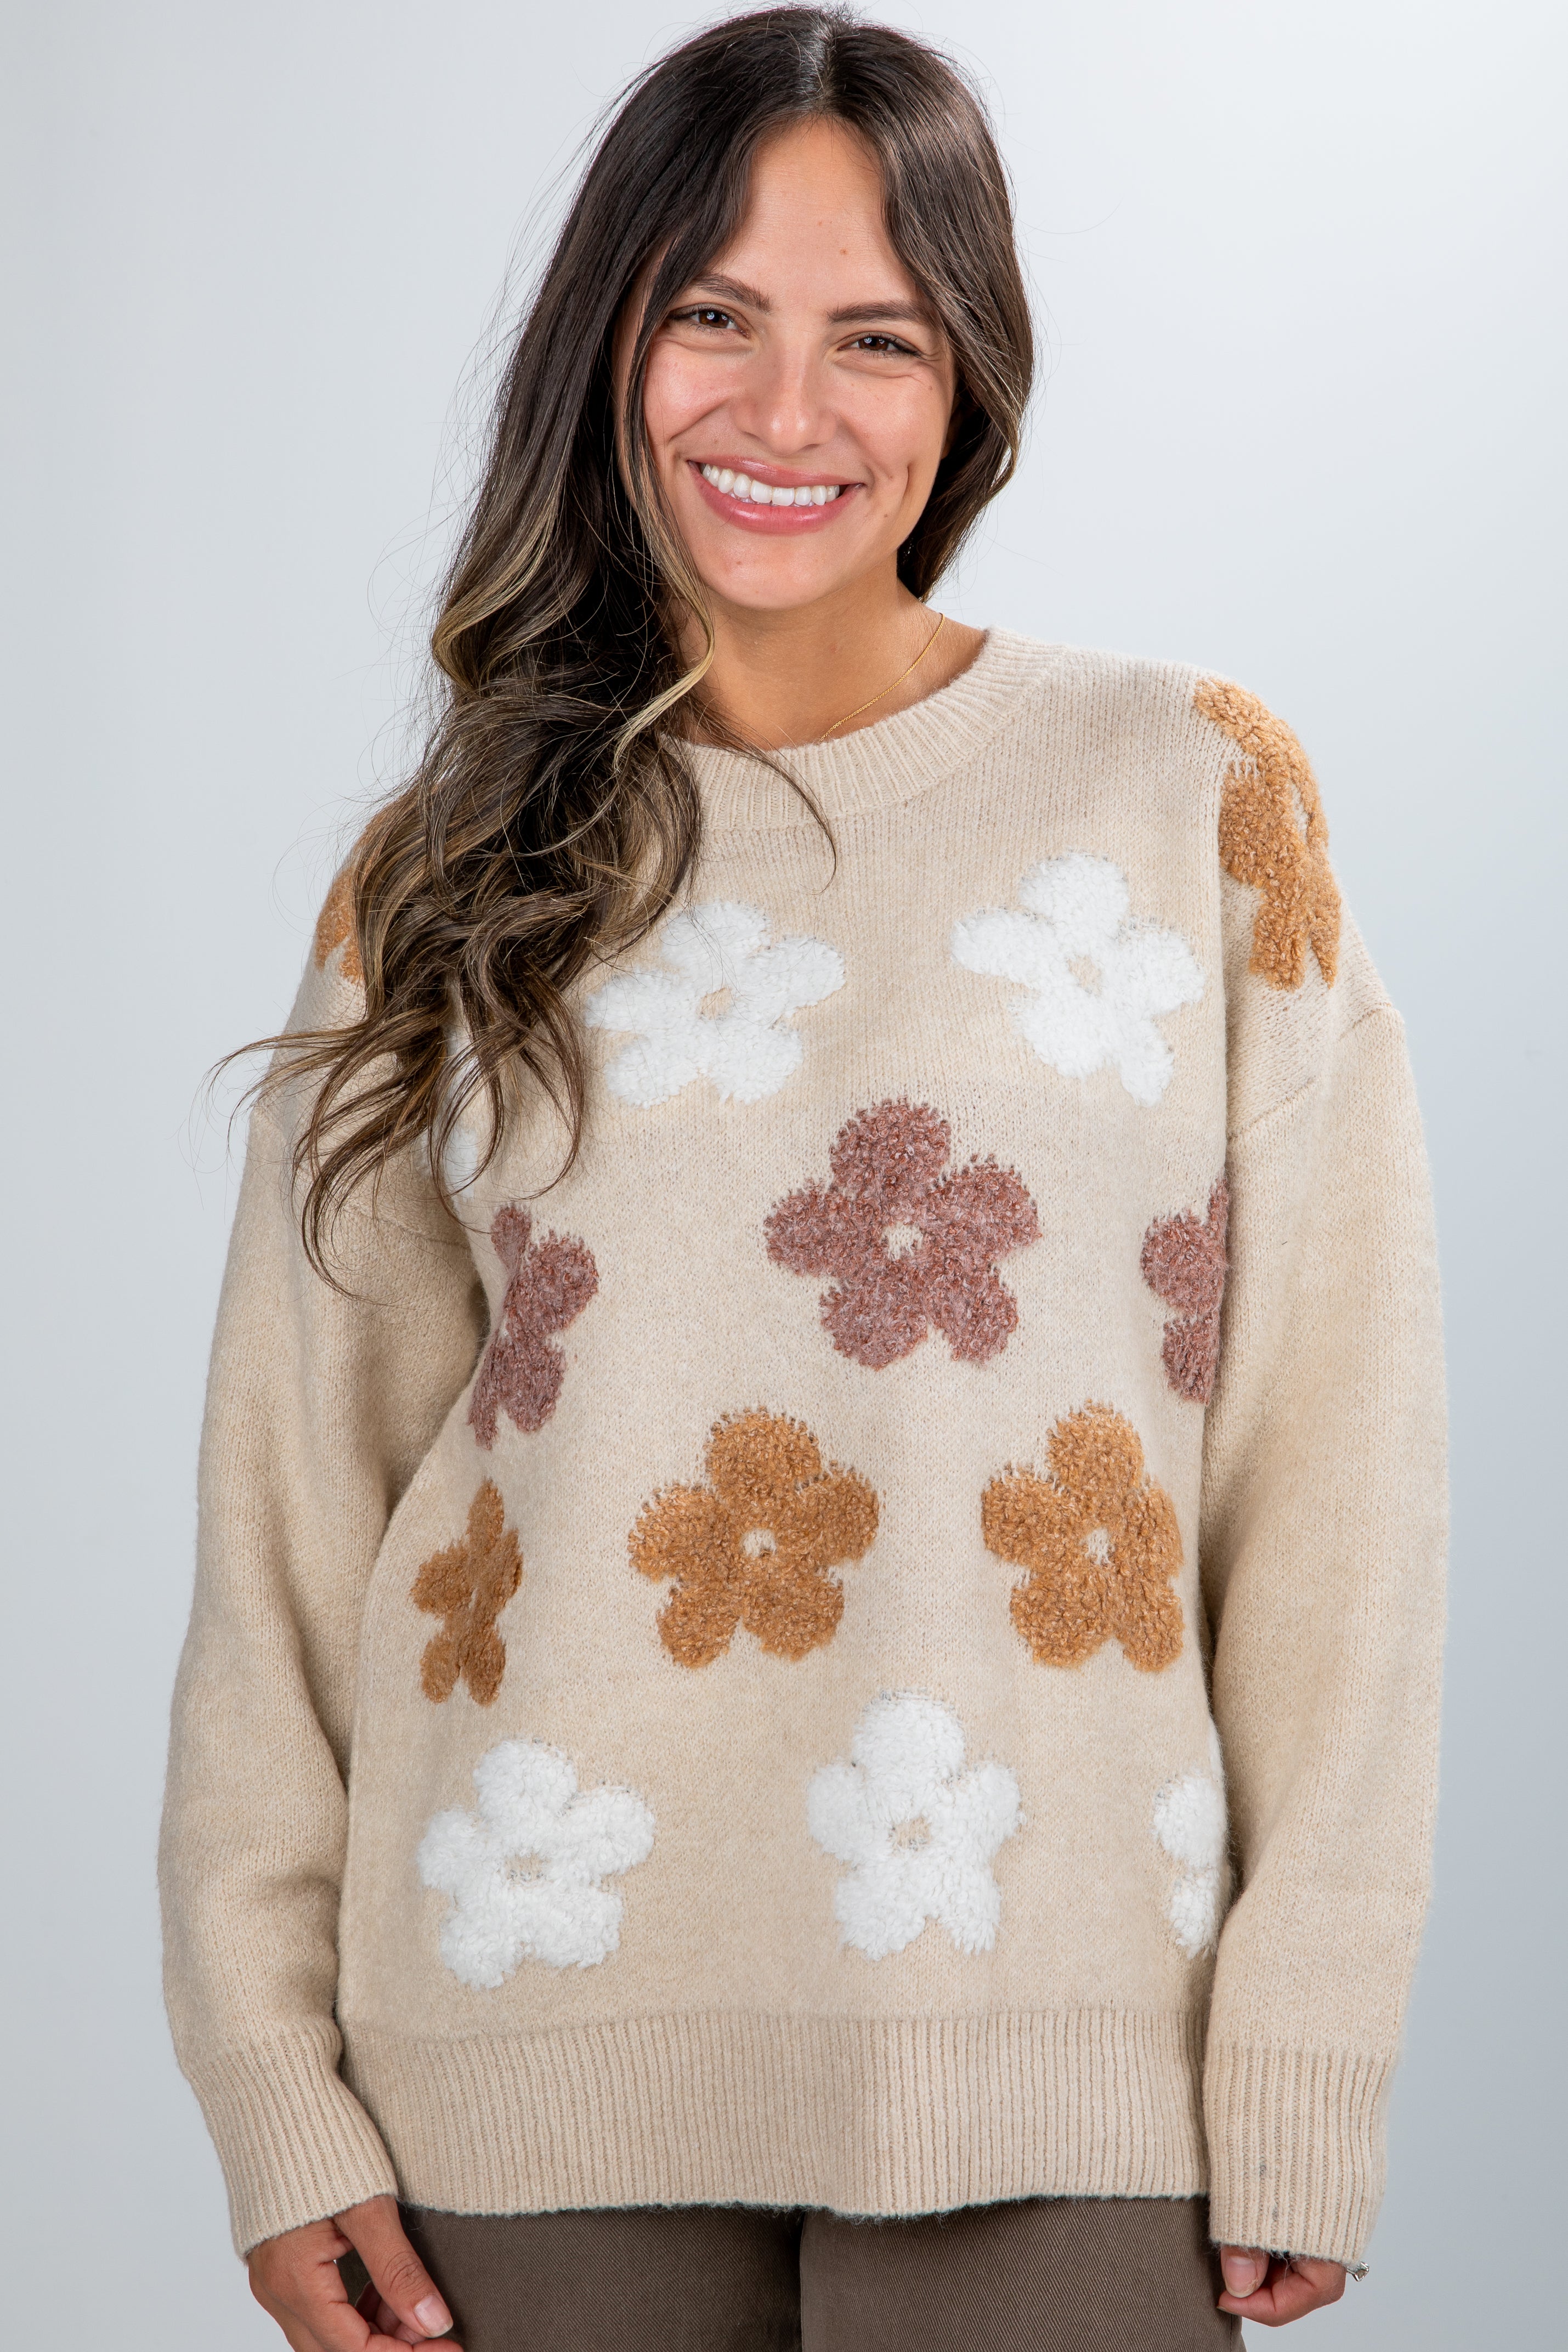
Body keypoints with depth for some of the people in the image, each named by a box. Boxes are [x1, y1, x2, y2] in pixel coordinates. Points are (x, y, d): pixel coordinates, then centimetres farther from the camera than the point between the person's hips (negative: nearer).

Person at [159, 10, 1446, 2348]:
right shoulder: (453, 880, 8)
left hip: (1047, 2073, -1)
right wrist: (280, 2096, 0)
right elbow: (297, 1502, 6)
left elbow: (1334, 1468, -1)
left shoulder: (1194, 792, 2)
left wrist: (1301, 2090, -6)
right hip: (546, 2058, 2)